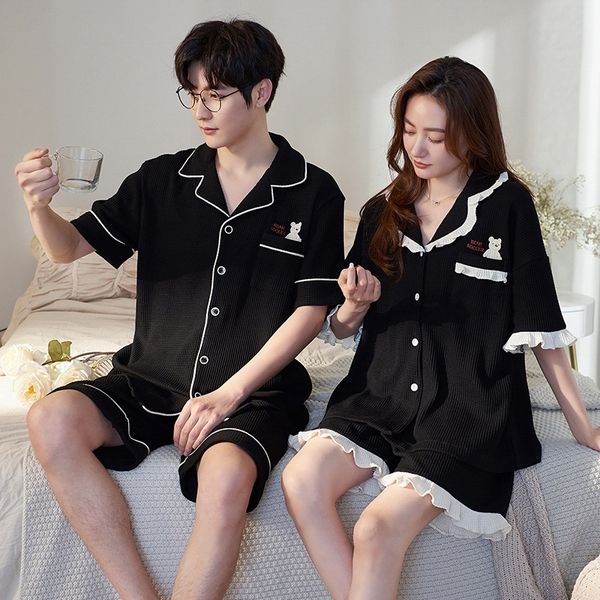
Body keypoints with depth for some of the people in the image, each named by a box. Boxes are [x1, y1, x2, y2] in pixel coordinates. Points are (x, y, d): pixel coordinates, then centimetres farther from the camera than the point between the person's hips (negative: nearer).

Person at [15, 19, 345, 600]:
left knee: (226, 475, -35)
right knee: (51, 421, -24)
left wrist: (229, 392, -12)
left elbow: (311, 310, -4)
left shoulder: (313, 193, 0)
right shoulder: (163, 179, 7)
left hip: (253, 389, -3)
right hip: (151, 379, 4)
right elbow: (70, 246, 8)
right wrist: (39, 206, -16)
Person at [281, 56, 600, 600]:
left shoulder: (507, 205, 1)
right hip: (382, 395, 4)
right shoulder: (382, 212, 12)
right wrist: (356, 305, -6)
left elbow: (539, 329, 4)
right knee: (302, 481, -23)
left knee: (378, 528, -25)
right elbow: (344, 328, 17)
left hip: (469, 409, -4)